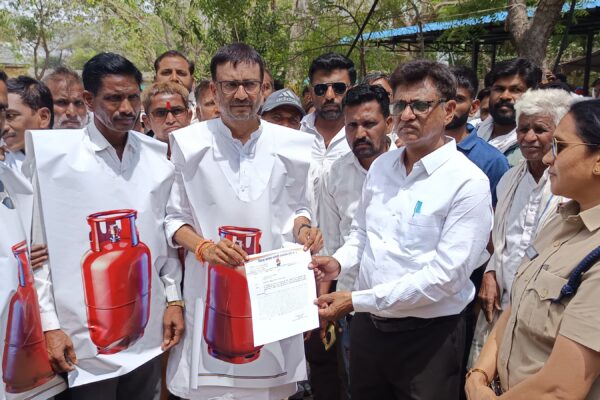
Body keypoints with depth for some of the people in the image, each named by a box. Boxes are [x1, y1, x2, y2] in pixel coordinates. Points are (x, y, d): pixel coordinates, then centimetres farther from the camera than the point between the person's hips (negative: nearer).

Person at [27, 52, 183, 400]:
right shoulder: (52, 156, -8)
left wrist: (174, 299, 6)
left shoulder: (158, 157, 2)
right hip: (83, 336, -3)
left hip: (148, 332, 4)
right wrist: (49, 324, -9)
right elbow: (36, 244, -6)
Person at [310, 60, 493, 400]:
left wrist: (357, 300, -23)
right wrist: (340, 263, -6)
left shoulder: (469, 183, -16)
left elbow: (445, 275, -22)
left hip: (428, 335, -5)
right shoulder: (381, 166, 4)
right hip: (367, 324, 6)